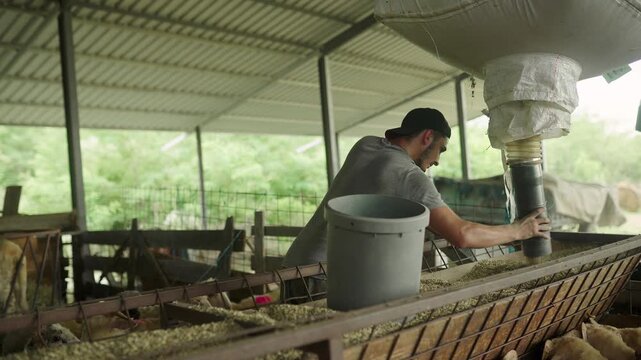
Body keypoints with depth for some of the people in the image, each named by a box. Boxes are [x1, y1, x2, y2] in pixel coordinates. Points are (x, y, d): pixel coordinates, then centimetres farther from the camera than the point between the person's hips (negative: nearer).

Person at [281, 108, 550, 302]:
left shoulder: (365, 145, 11)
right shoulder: (410, 176, -12)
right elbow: (461, 236, -16)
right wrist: (519, 230, -2)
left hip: (295, 265, 9)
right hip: (325, 279, -9)